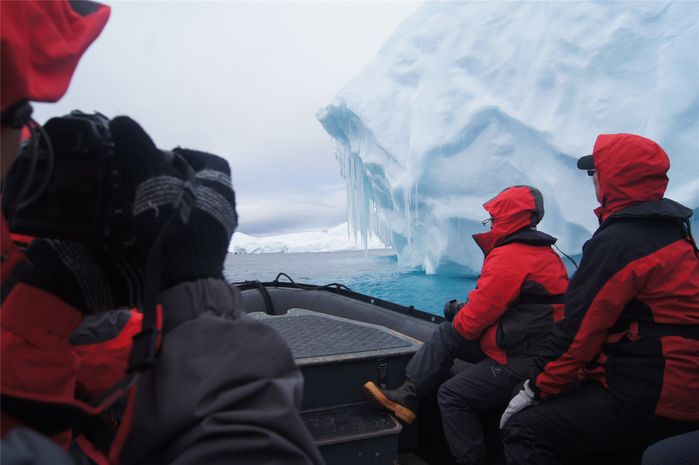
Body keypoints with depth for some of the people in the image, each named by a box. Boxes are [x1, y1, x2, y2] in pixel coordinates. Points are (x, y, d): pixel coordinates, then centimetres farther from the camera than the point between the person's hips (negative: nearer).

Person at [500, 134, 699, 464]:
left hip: (650, 402, -10)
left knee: (522, 428, -10)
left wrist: (536, 390, -7)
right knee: (551, 408, 19)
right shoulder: (670, 230, 11)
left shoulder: (619, 242, -19)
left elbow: (580, 328, -18)